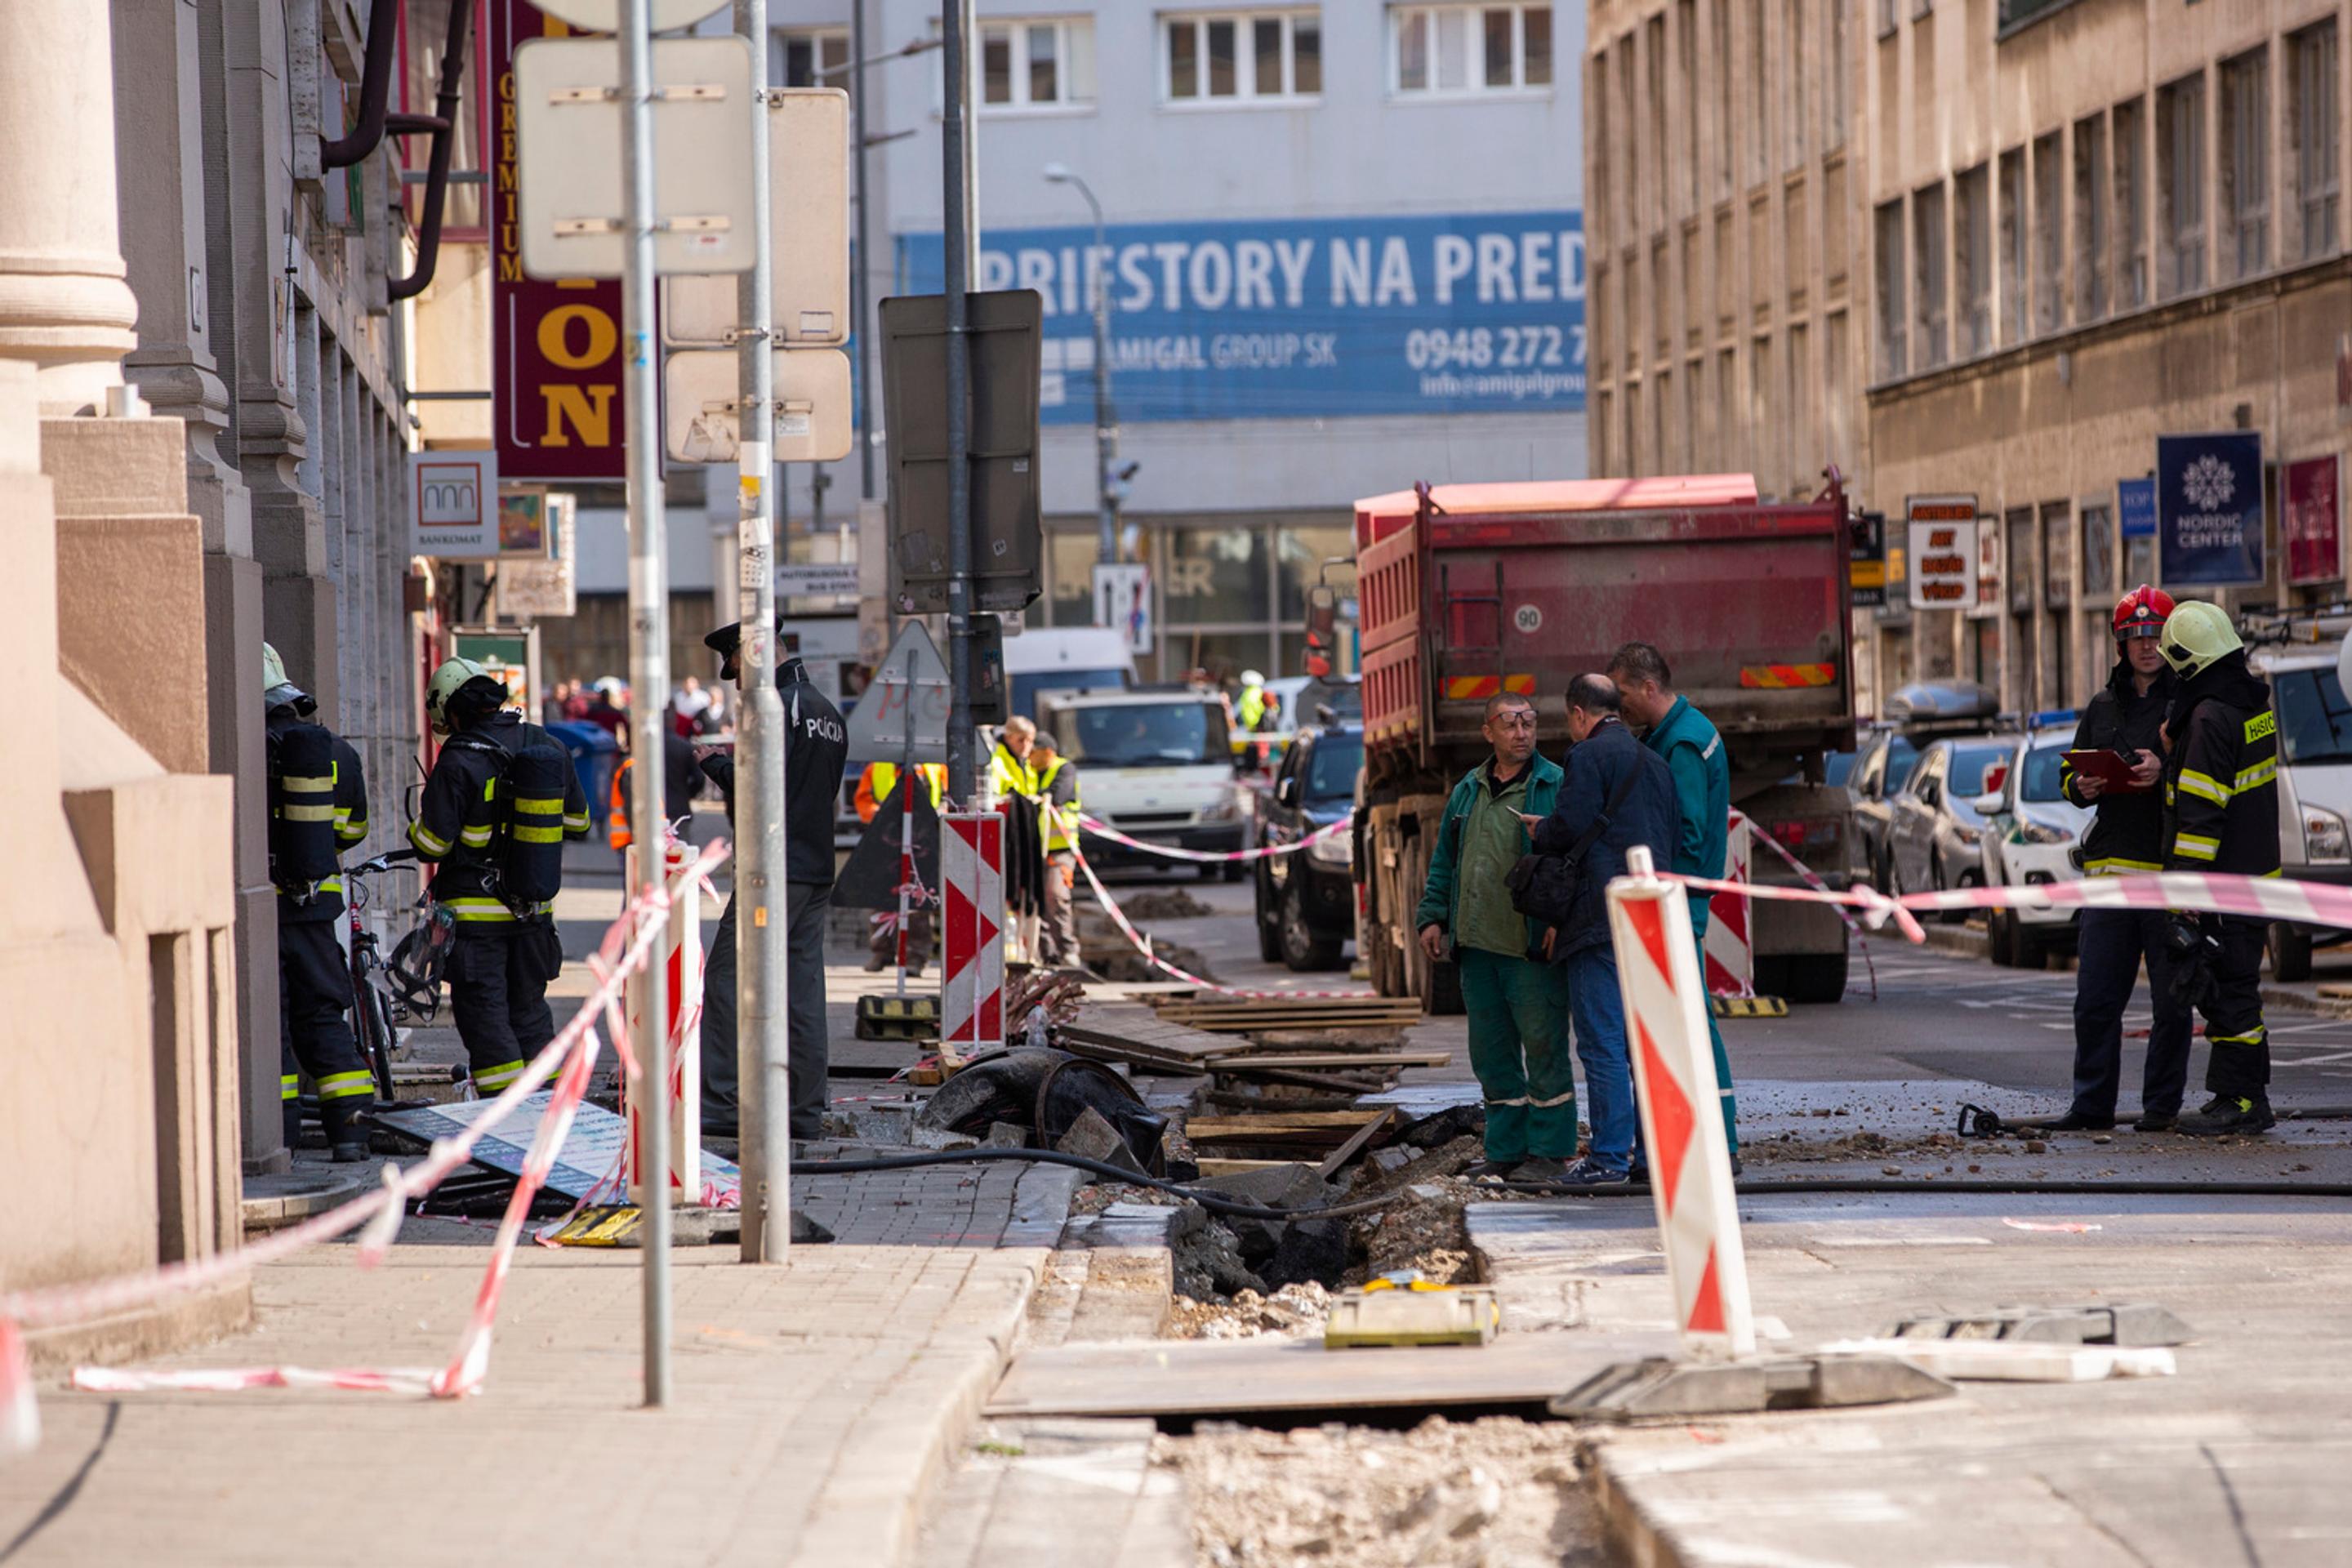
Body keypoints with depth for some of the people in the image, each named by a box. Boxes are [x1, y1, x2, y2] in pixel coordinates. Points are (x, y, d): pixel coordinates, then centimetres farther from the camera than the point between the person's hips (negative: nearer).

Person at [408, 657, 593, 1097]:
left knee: (484, 1017, -1)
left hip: (476, 913, -6)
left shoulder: (459, 761, -15)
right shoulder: (549, 747, 3)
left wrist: (417, 826, 8)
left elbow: (433, 843, -14)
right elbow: (578, 823, 12)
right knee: (529, 1010, 16)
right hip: (536, 910, 6)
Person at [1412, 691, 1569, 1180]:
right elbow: (1445, 860, 21)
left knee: (1542, 1047, -2)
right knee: (1491, 1051, 10)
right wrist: (1433, 916, 12)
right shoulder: (1468, 791, 14)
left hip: (1532, 949, -6)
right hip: (1476, 944, 6)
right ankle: (1507, 1147, 19)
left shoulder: (1556, 787, -4)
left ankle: (1551, 1149, 5)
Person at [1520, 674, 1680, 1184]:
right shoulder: (1655, 762, 18)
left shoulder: (1588, 755, -6)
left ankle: (1609, 1156, -9)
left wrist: (1540, 831, 7)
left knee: (1602, 1041, -7)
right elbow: (1674, 837, 19)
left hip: (1602, 917, -8)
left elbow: (1570, 827, -14)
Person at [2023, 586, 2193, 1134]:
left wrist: (2165, 774, -20)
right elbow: (2068, 776, 23)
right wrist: (2083, 786, 0)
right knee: (2095, 999, 4)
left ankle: (2162, 1105, 9)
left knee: (2171, 999, 1)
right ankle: (2091, 1105, 10)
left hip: (2169, 868, -5)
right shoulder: (2103, 707, 18)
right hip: (2110, 865, 5)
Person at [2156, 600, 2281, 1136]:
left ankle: (2240, 1100, -3)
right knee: (2232, 986, 15)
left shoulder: (2210, 717, -20)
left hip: (2222, 878, -10)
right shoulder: (2255, 700, 9)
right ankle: (2244, 1096, 19)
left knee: (2227, 989, -5)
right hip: (2255, 868, 10)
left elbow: (2201, 811, -22)